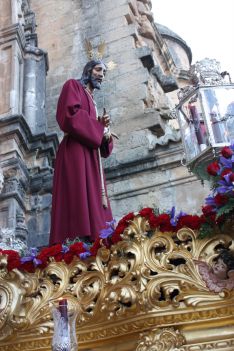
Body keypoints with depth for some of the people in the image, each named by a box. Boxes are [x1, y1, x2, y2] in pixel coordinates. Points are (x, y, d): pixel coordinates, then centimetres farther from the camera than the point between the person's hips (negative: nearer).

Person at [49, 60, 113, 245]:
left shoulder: (92, 101, 32)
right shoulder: (73, 86, 9)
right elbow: (70, 114, -12)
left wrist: (103, 127, 4)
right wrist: (100, 129, -5)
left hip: (91, 156, 9)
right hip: (76, 152, -9)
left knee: (93, 205, -4)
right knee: (80, 203, -22)